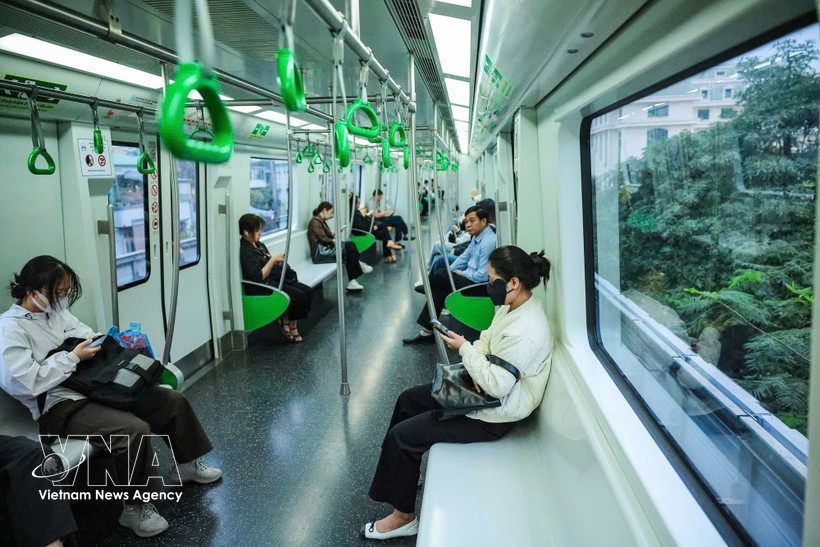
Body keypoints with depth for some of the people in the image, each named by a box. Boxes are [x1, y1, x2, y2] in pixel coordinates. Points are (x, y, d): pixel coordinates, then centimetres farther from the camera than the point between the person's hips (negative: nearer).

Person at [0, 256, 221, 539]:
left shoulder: (57, 313, 12)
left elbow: (89, 336, 22)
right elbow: (29, 382, -18)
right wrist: (74, 357, -16)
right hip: (62, 409, -8)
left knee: (173, 401, 0)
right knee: (135, 430, -32)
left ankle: (188, 464, 22)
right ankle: (134, 508, -11)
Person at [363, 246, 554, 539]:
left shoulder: (525, 333, -33)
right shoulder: (512, 304, -3)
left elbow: (497, 385, -31)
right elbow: (487, 337, 10)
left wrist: (465, 349, -21)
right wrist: (477, 365, -10)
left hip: (492, 416, -10)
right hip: (480, 387, 10)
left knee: (402, 435, -7)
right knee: (407, 400, 19)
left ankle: (404, 517, 13)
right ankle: (404, 468, 37)